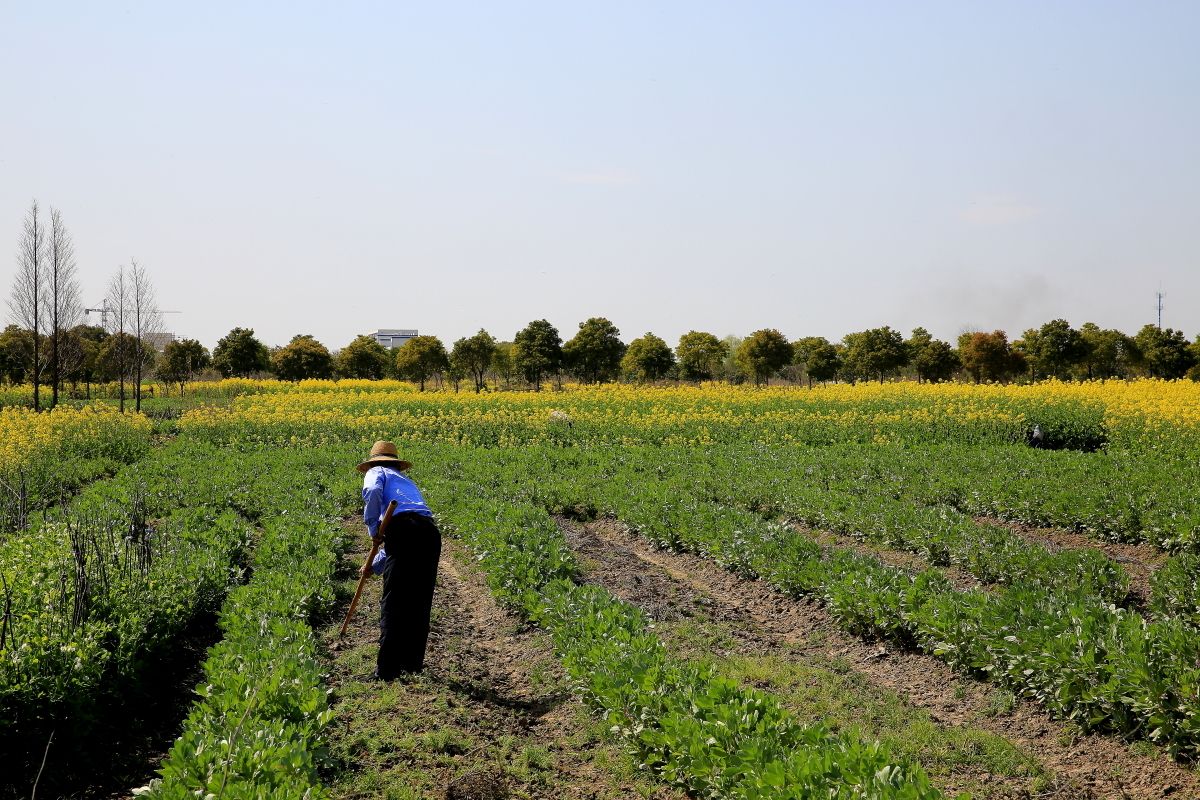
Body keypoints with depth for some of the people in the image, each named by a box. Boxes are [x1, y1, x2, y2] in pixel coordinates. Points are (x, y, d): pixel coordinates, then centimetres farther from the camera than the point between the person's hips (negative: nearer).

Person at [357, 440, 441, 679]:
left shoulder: (377, 473, 22)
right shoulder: (408, 481, 41)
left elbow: (372, 492, -7)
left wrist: (373, 528, -1)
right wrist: (374, 566, 47)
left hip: (403, 529, -6)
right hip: (430, 532, 6)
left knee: (393, 602, -1)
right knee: (419, 604, 17)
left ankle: (387, 669, -2)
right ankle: (413, 662, 23)